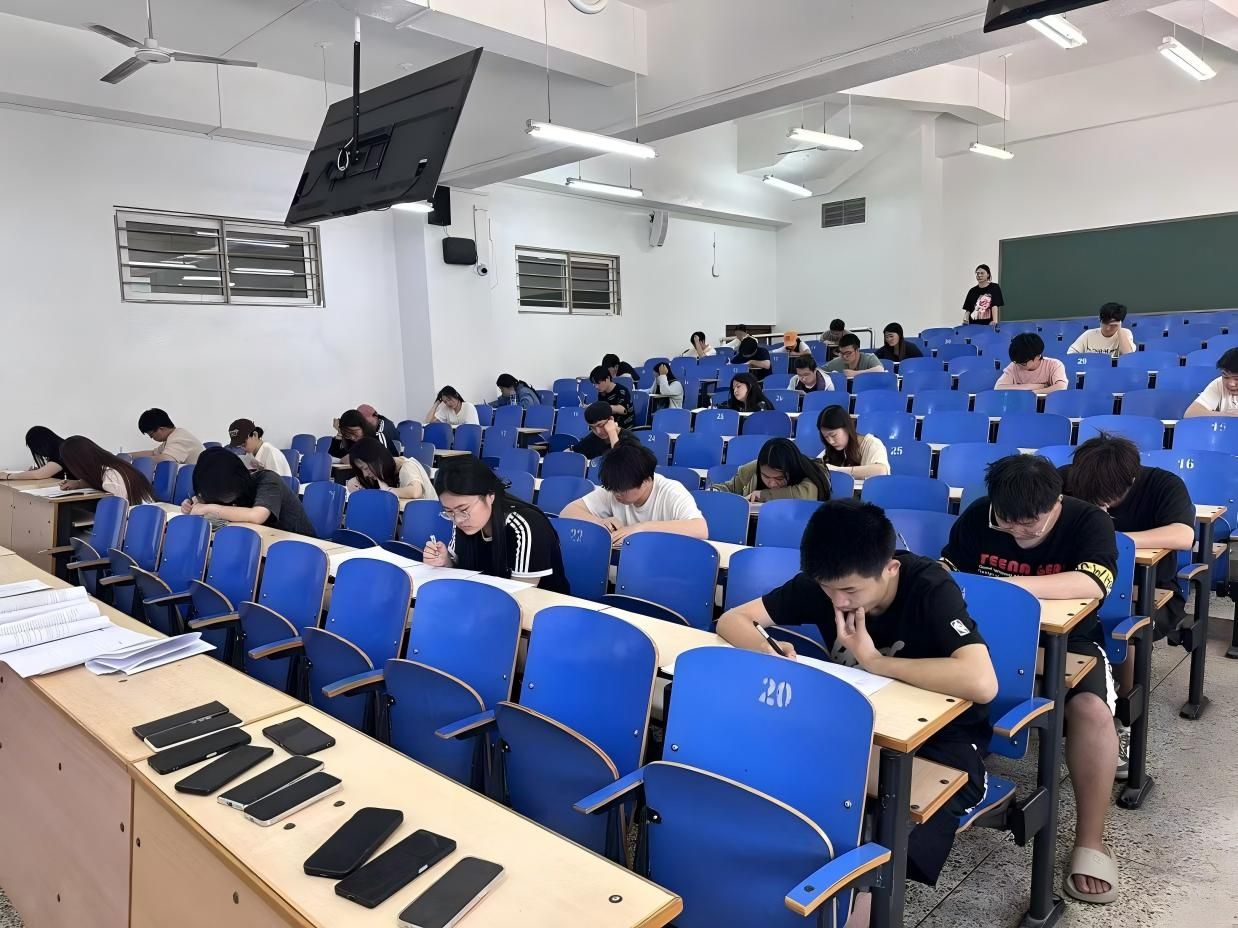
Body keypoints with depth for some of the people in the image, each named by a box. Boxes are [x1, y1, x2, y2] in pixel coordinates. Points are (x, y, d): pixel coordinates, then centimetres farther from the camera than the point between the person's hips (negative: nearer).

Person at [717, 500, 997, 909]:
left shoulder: (930, 589, -25)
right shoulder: (823, 582, -11)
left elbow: (983, 683, -41)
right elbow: (733, 619, -7)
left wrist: (875, 661, -31)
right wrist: (769, 654, -29)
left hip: (937, 741, -4)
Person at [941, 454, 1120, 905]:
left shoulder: (1090, 522, -15)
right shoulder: (978, 515, -6)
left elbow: (1093, 584, -33)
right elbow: (946, 569, 3)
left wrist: (1008, 584, -41)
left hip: (1066, 643, -2)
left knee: (1091, 709, -31)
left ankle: (1090, 842, -14)